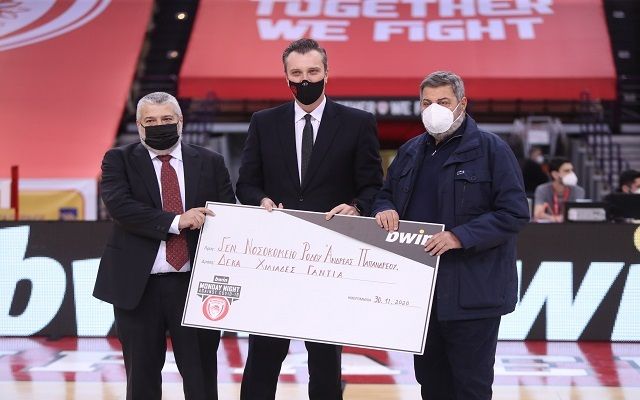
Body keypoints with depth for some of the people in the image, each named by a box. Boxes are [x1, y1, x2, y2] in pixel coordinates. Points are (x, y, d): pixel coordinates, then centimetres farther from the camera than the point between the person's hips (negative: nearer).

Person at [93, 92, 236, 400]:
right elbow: (119, 206, -13)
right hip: (139, 285, -1)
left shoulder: (210, 163, 9)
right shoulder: (119, 161, 4)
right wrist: (176, 222, -20)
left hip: (197, 283, 1)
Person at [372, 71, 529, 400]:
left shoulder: (491, 150, -6)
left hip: (471, 292, -6)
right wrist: (385, 210, -1)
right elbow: (385, 195, 24)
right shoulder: (411, 151, 14)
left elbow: (514, 213, -12)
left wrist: (460, 236, -22)